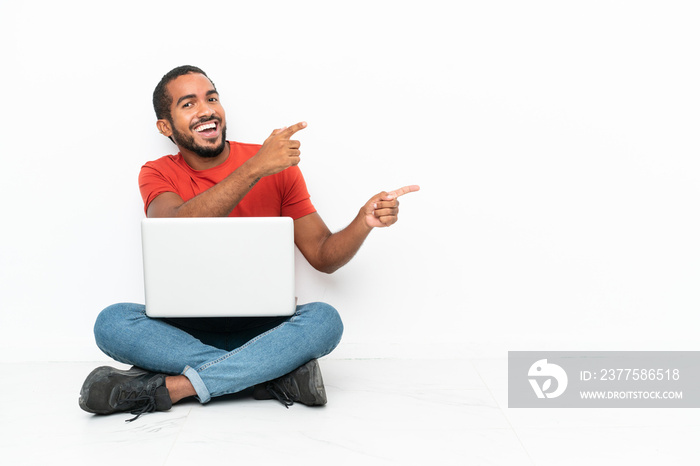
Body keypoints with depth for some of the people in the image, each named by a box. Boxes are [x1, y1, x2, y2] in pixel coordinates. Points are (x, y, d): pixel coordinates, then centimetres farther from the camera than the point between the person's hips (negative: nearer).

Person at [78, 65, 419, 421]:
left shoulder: (277, 165, 4)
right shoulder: (158, 174, 3)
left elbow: (323, 256, 4)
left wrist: (364, 221, -17)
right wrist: (256, 169, -25)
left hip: (261, 326, 0)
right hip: (187, 330, 0)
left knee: (324, 319, -30)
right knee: (112, 322, -27)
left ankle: (165, 388, -31)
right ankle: (279, 372, -28)